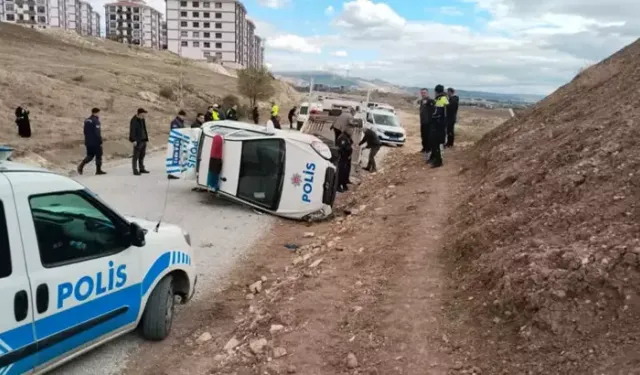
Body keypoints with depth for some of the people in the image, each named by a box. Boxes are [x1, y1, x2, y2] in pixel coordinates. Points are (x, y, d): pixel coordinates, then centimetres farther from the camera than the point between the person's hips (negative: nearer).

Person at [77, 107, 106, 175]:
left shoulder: (87, 121, 12)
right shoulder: (95, 121, -15)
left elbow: (85, 132, 16)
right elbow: (97, 133, -20)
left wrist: (87, 140, 21)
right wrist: (100, 141, -14)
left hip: (88, 142, 8)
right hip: (95, 142, -8)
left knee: (90, 155, 14)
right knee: (98, 156, 3)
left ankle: (81, 165, -7)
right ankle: (98, 170, 7)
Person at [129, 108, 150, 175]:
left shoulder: (142, 119, 12)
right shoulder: (134, 120, -13)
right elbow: (132, 131, -16)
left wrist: (146, 138, 13)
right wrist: (134, 140, -20)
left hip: (143, 140, 8)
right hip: (137, 141, -8)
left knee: (142, 155, 14)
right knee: (136, 156, -4)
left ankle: (141, 169, 24)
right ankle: (135, 170, 0)